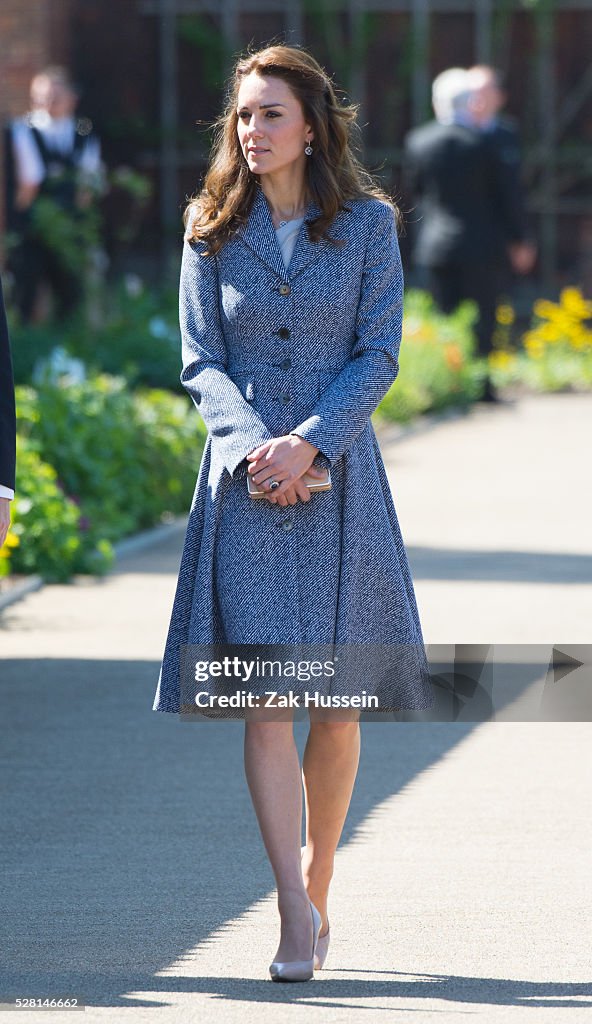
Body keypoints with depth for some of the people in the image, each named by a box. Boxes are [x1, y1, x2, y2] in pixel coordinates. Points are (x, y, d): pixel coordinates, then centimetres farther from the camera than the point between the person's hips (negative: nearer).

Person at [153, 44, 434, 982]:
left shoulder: (367, 226, 3)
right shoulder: (212, 231, 6)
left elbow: (378, 355, -1)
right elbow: (201, 359, 4)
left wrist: (308, 442, -14)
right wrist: (254, 445, -12)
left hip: (337, 478, 0)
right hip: (245, 479, 0)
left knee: (336, 703, 3)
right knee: (264, 701, -9)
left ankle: (316, 886, 21)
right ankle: (296, 913, -11)